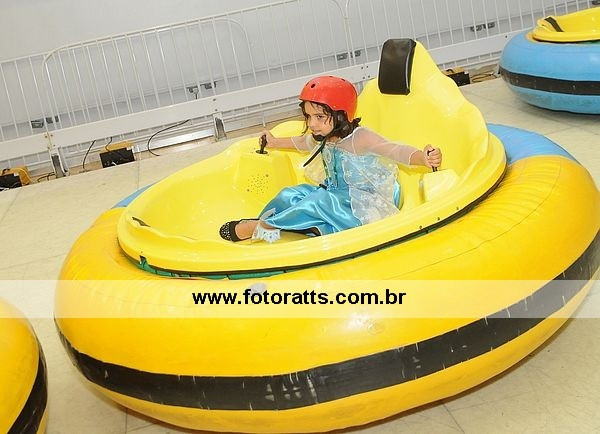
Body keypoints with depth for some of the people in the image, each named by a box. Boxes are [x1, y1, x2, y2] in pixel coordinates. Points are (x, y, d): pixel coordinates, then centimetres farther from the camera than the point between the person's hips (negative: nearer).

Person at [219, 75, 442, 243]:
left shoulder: (359, 139, -21)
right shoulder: (322, 138, 4)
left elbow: (395, 150, -35)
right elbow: (301, 143, 29)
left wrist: (423, 158, -55)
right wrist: (275, 142, 44)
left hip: (364, 208, -9)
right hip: (336, 197, 9)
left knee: (321, 200, -27)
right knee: (291, 194, 1)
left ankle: (263, 225, -15)